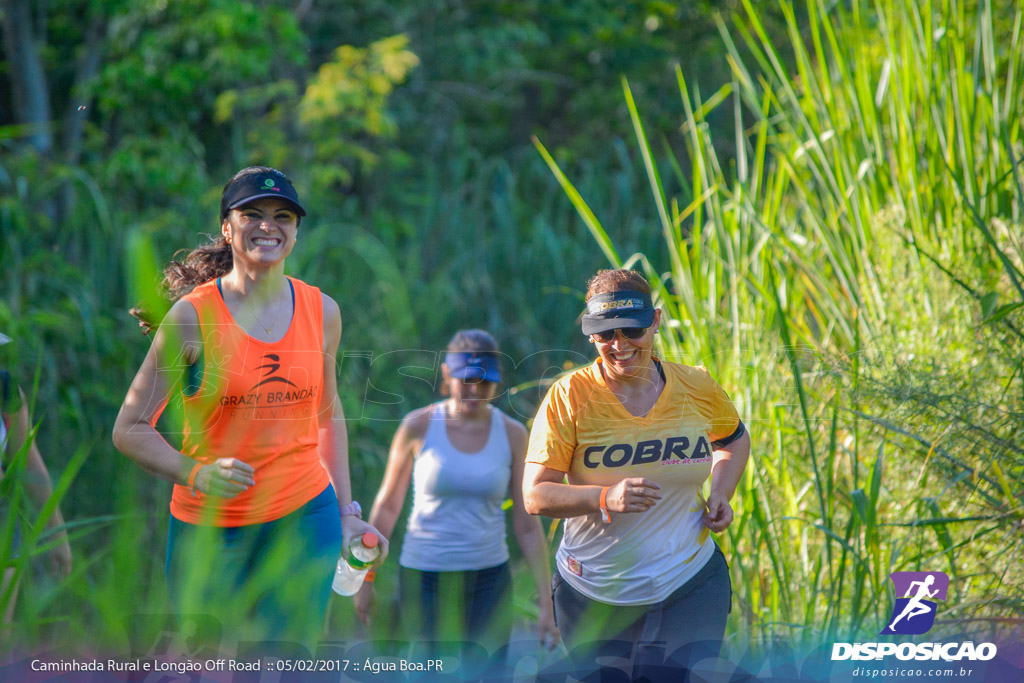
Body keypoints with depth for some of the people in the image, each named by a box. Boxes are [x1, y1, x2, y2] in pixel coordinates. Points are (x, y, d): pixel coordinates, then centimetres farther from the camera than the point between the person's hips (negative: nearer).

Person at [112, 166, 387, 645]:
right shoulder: (193, 315, -9)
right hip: (210, 530, -2)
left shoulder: (322, 312, 4)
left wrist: (346, 513, 14)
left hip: (305, 518, 3)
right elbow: (130, 430, -6)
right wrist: (195, 474, -23)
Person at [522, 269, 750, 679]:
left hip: (690, 586, 1)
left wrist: (721, 493, 2)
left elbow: (735, 440, 21)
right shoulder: (569, 397, -10)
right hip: (593, 596, -1)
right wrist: (607, 498, -29)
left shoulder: (696, 387, -1)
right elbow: (535, 496, -13)